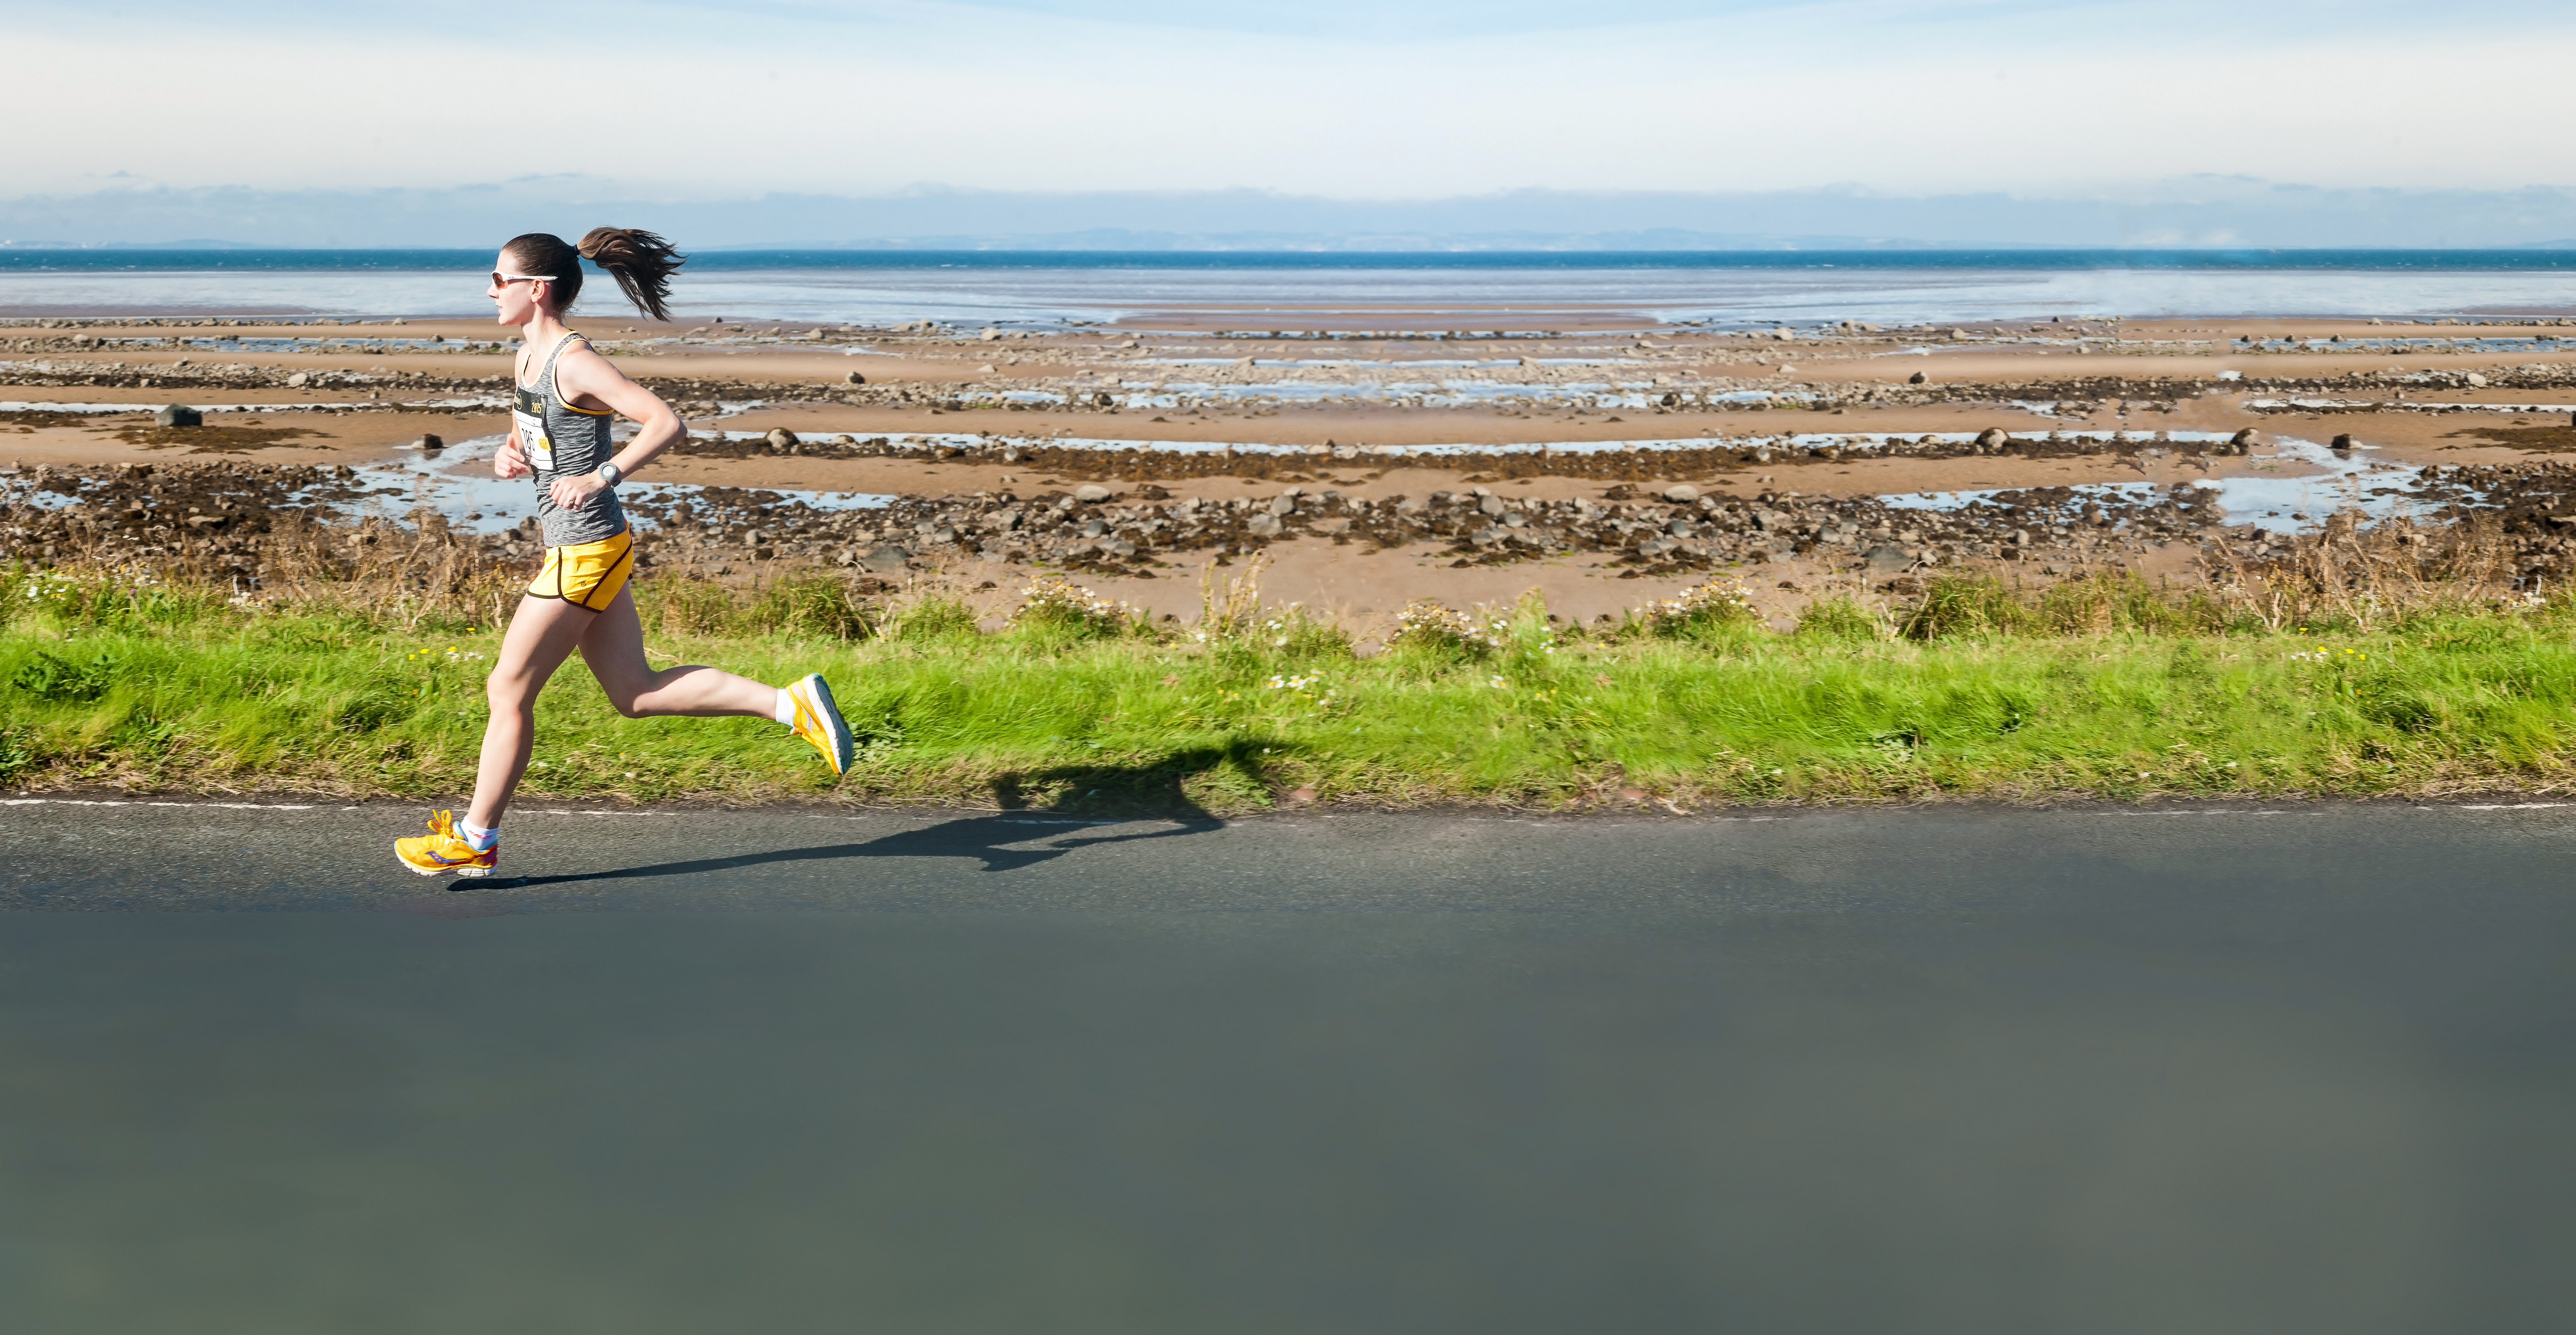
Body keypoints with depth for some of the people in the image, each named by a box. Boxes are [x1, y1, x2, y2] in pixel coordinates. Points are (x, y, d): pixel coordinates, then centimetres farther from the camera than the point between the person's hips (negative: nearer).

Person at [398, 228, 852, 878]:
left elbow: (667, 423, -23)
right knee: (636, 694, 11)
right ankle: (790, 704, 9)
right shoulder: (528, 356, 10)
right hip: (575, 549, 10)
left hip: (586, 554, -10)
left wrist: (602, 477, -30)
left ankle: (475, 839, 17)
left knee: (508, 691, 3)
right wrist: (510, 454, 4)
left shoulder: (575, 362, -18)